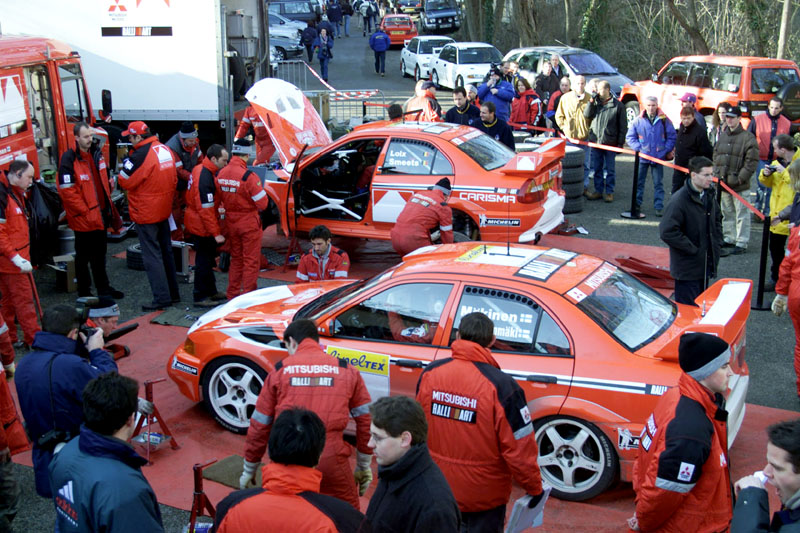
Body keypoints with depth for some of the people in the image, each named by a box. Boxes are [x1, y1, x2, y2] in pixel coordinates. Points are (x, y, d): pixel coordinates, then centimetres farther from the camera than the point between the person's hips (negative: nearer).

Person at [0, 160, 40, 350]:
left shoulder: (16, 193, 13)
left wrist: (24, 255, 17)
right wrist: (16, 258, -25)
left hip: (17, 257, 10)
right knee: (24, 300, -3)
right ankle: (35, 340, 4)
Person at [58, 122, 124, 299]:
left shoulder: (96, 153, 7)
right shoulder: (69, 159, -17)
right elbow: (67, 191, -20)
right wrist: (85, 211, -19)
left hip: (100, 215, 7)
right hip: (83, 218, -7)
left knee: (100, 253, 20)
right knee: (83, 257, 5)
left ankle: (103, 288, 33)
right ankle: (84, 293, 16)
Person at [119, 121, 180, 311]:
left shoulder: (140, 155, -21)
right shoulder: (165, 150, 4)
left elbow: (125, 181, -15)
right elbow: (174, 179, 10)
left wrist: (125, 163, -1)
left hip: (146, 214, -8)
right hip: (164, 210, 8)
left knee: (152, 256, -2)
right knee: (166, 252, 17)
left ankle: (161, 297, -1)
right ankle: (173, 293, 25)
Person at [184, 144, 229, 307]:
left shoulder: (200, 169, 5)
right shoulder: (205, 178, -26)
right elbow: (206, 210, -27)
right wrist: (216, 233, -24)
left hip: (197, 224, 10)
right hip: (202, 226, -10)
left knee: (207, 259, 20)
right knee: (204, 261, 0)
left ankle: (210, 291, 33)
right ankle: (200, 297, 10)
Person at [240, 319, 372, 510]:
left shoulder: (280, 371, 8)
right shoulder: (347, 371, 10)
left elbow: (259, 426, 10)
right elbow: (365, 421, 10)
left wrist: (249, 470, 20)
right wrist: (363, 467, 19)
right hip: (330, 461, 0)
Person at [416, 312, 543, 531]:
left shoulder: (430, 373, -10)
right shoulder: (501, 386, -24)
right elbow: (519, 448, -18)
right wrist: (534, 487, -2)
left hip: (438, 488, 4)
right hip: (484, 496, -3)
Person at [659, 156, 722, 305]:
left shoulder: (709, 195, 6)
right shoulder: (680, 200, -20)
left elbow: (716, 219, 25)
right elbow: (667, 231, -25)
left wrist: (717, 242, 10)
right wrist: (692, 248, -20)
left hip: (705, 265, 8)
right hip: (687, 269, -8)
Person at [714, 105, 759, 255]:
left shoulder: (748, 137, -9)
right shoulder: (722, 136, 11)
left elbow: (752, 161, -11)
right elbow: (716, 156, 18)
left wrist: (741, 178, -15)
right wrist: (716, 174, 7)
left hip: (739, 185, -7)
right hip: (723, 183, 7)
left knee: (742, 214, -1)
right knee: (727, 213, 16)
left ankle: (741, 243, 4)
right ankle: (728, 239, 27)